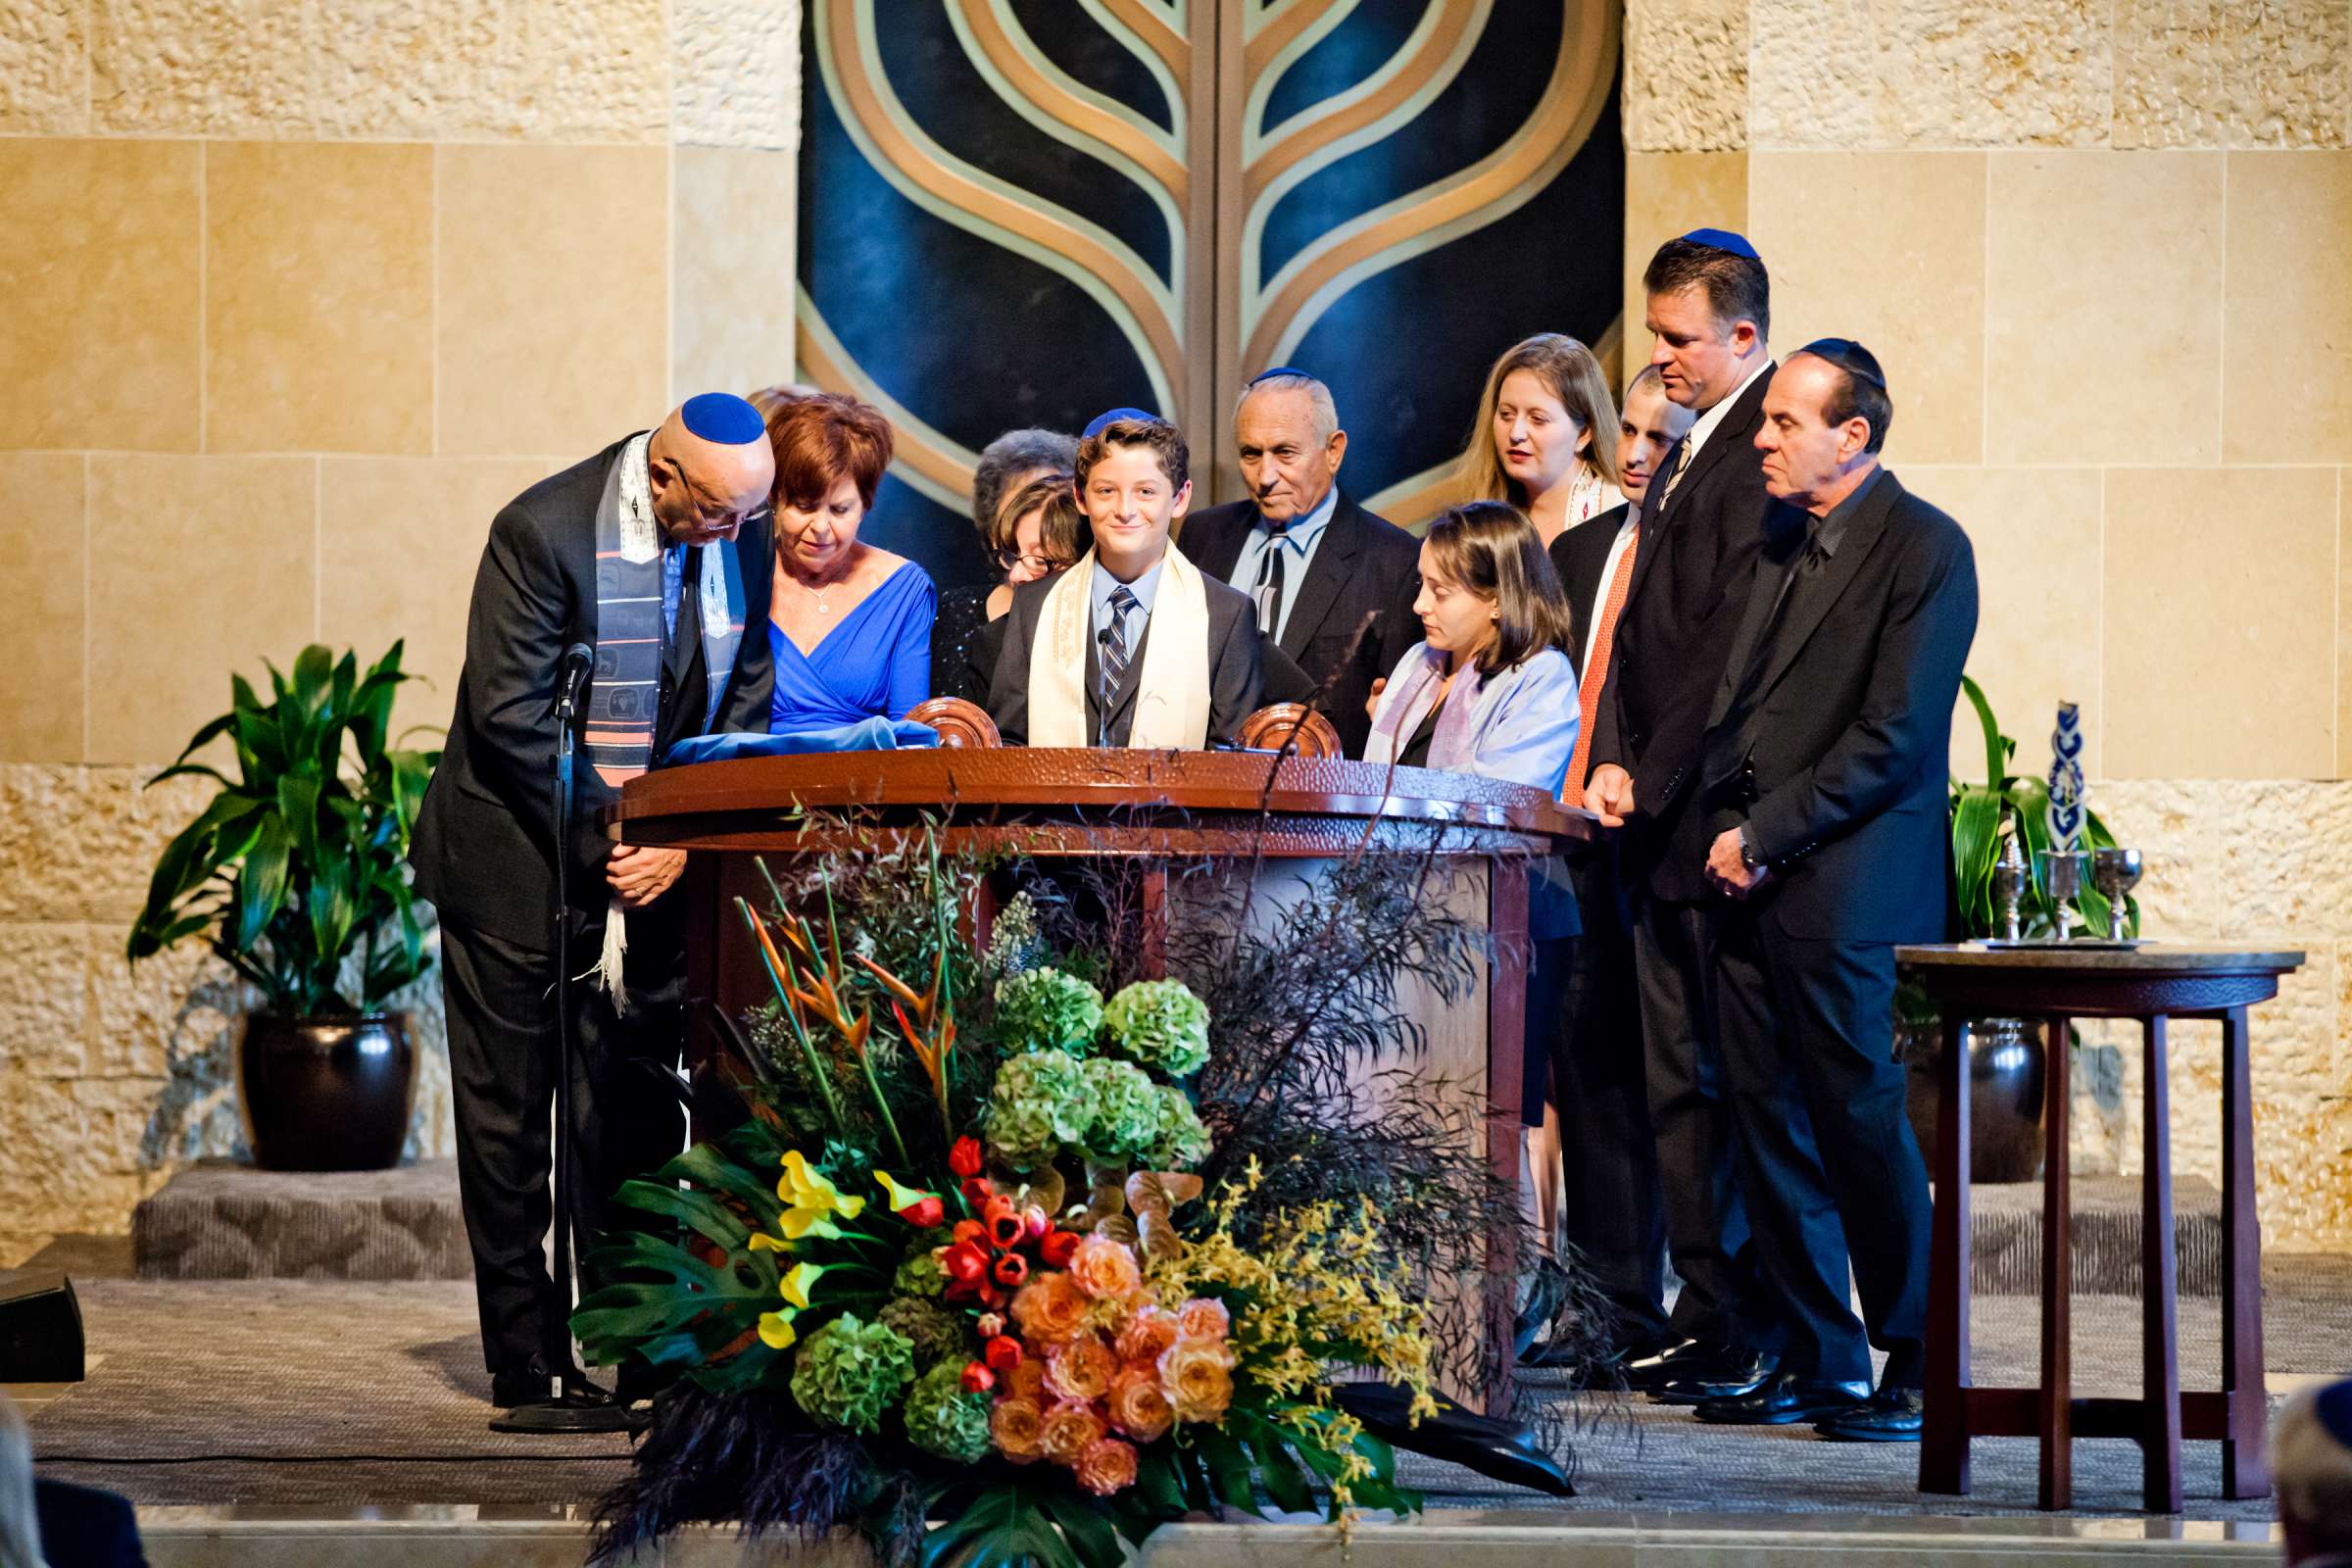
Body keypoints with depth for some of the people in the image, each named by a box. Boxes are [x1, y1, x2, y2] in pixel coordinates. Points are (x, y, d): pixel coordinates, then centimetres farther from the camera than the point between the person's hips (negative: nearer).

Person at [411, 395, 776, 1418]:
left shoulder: (743, 538, -3)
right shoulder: (542, 531, -18)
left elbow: (745, 706, 2)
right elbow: (510, 717, -19)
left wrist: (683, 842, -11)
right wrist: (602, 844, -19)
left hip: (656, 856, 5)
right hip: (521, 859, -4)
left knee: (638, 1113, 5)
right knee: (511, 1115, 0)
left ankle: (640, 1350, 10)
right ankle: (527, 1362, 6)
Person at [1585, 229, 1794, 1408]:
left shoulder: (1764, 457, -13)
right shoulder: (1684, 456, 19)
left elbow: (1731, 644, -18)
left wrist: (1655, 786, -15)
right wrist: (1613, 763, 8)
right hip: (1663, 825, 10)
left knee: (1733, 1078, -5)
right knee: (1675, 1080, 11)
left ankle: (1756, 1329, 0)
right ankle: (1705, 1310, 17)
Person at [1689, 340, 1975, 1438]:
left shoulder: (1923, 548, -7)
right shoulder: (1783, 548, 17)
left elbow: (1893, 735, -14)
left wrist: (1766, 833, -13)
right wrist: (1726, 828, 5)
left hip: (1848, 891, -8)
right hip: (1752, 885, 8)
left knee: (1863, 1124, -7)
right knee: (1768, 1128, 8)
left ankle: (1920, 1373, 2)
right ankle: (1820, 1365, 16)